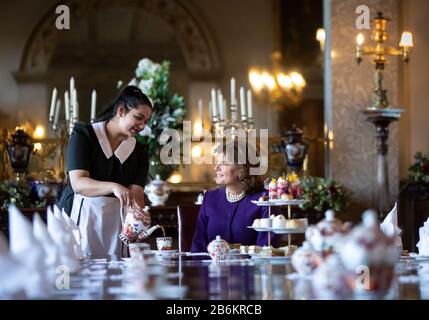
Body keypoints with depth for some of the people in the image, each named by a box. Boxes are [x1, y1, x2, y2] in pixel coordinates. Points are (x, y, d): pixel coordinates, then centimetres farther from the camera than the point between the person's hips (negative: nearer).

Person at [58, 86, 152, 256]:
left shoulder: (139, 151, 11)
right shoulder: (83, 134, -1)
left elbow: (136, 193, -1)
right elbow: (78, 183, -13)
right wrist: (113, 187, -29)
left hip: (114, 225, 3)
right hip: (79, 216, -3)